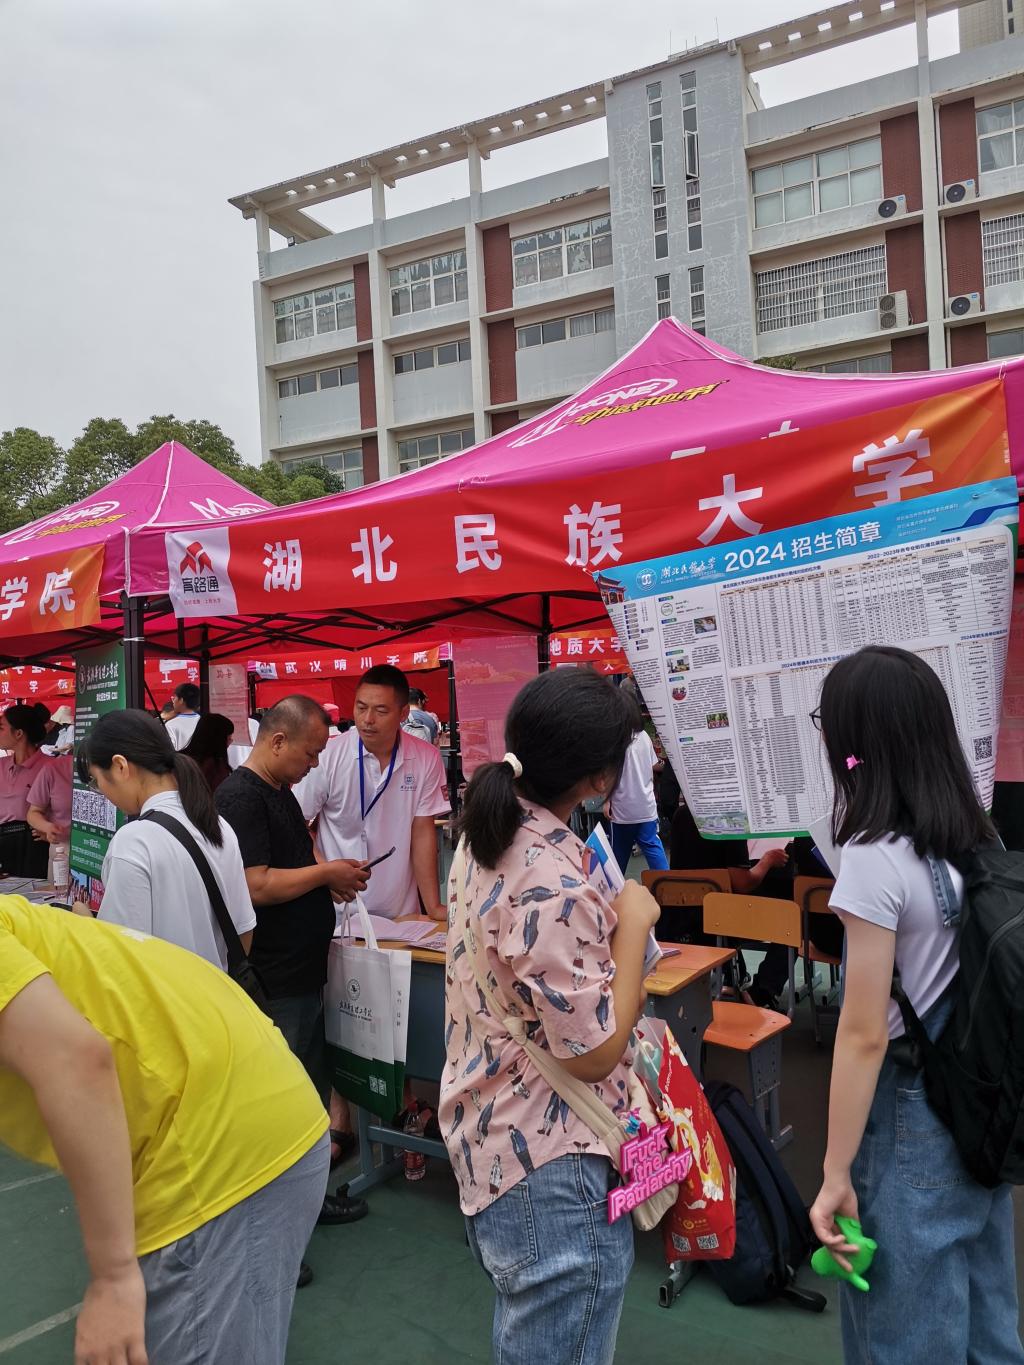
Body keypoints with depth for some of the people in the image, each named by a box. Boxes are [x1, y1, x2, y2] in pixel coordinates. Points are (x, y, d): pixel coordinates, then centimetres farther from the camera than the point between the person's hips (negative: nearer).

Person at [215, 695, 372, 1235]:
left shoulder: (280, 793, 13)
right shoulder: (240, 797, -18)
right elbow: (257, 886, -25)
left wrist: (333, 879, 5)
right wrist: (327, 871, -15)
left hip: (302, 972, 10)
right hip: (275, 982, -10)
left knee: (312, 1088, 20)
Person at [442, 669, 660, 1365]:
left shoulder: (492, 836, 1)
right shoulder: (551, 882, -30)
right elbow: (594, 1052, -23)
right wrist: (635, 922, -17)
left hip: (492, 1133, 10)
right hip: (552, 1172, -10)